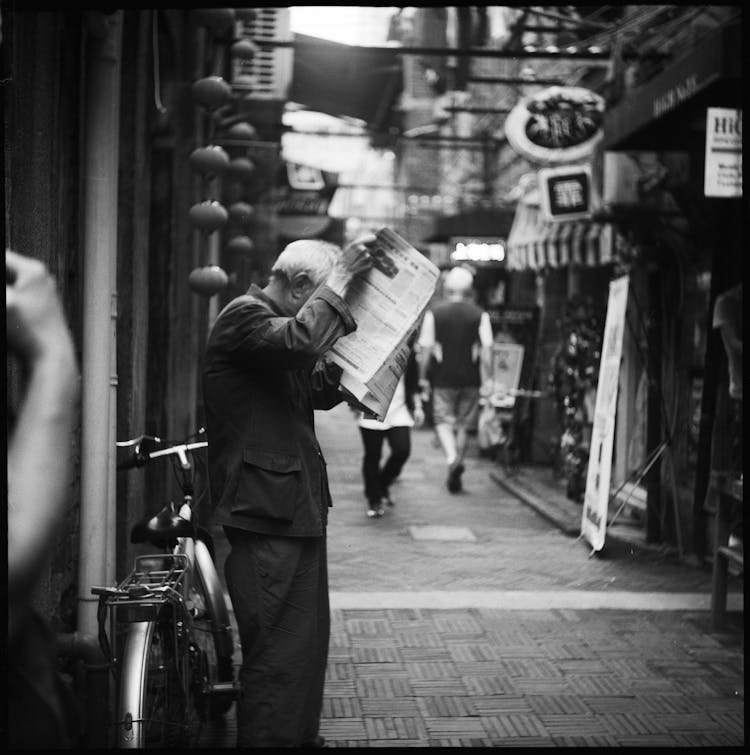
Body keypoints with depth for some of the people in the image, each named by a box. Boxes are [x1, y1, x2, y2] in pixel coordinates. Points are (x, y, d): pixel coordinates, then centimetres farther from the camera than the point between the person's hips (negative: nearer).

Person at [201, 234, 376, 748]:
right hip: (267, 512, -11)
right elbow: (299, 340, -32)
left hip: (298, 511, 11)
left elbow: (324, 391, 22)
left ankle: (300, 738, 28)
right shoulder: (244, 315, -11)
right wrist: (341, 275, -20)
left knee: (309, 640, 17)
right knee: (280, 652, -9)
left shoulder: (275, 321, 20)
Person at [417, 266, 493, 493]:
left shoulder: (433, 313, -2)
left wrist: (422, 376, 6)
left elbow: (425, 348, -2)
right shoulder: (480, 315, 0)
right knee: (463, 425, 12)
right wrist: (486, 380, -1)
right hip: (470, 378, 1)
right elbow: (486, 349, -5)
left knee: (443, 421, 5)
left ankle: (452, 458, -21)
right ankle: (455, 473, 18)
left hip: (443, 377, -1)